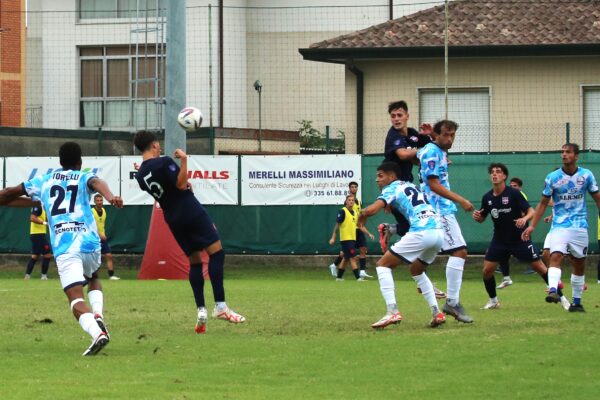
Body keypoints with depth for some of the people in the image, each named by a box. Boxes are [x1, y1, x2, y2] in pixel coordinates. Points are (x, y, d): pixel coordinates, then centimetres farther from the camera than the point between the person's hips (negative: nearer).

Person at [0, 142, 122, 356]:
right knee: (93, 279, 31)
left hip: (64, 248, -1)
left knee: (76, 298, -11)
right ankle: (97, 314, 4)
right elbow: (97, 183, -13)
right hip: (89, 243, 1)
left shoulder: (44, 181, 20)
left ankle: (97, 332, -37)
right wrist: (110, 196, -33)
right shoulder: (84, 178, 13)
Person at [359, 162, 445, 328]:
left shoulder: (392, 189, 5)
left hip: (421, 233, -8)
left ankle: (392, 311, -11)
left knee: (383, 264, 4)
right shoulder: (410, 186, 28)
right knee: (416, 270, 31)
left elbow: (371, 210, -8)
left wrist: (361, 216, 14)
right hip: (438, 232, 8)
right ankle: (437, 313, 20)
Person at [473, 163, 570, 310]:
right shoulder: (487, 198, -1)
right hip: (499, 240, 4)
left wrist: (524, 219, -37)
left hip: (519, 238, -4)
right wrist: (477, 216, -11)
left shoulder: (514, 193, -13)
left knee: (540, 267, -4)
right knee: (487, 270, -6)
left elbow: (531, 211, -15)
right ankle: (493, 301, 16)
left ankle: (561, 297, 6)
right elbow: (482, 218, 12)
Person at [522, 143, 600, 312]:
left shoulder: (586, 175, 0)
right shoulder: (552, 177, -2)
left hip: (580, 226, 2)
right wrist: (532, 226, -3)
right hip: (559, 226, -2)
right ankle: (553, 290, -39)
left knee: (579, 264, 7)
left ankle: (576, 302, 17)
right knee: (556, 256, -23)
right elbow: (543, 203, 4)